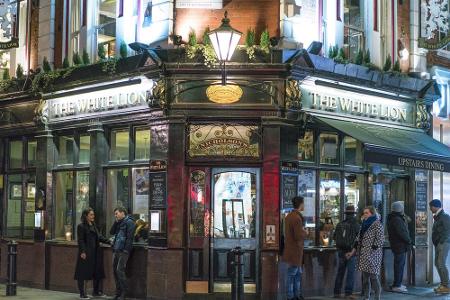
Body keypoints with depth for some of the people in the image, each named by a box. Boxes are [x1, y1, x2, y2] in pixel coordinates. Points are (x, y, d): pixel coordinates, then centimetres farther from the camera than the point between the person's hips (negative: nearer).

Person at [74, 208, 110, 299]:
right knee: (83, 273, -1)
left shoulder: (93, 226, 16)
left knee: (97, 272, 11)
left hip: (95, 253, 8)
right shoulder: (81, 226, -8)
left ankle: (96, 292, 22)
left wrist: (108, 241, 6)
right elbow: (81, 240, -13)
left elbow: (99, 237, 17)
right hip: (86, 253, -8)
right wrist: (82, 251, -19)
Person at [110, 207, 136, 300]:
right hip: (116, 250, 8)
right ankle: (118, 292, 14)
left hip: (123, 250, -8)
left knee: (120, 270, -13)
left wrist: (126, 249, -19)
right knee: (115, 270, 7)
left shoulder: (129, 222, -7)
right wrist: (116, 222, 4)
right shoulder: (118, 223, 19)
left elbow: (130, 237, -14)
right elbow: (112, 232, 13)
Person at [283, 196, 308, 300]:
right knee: (292, 274, -2)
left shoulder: (289, 216, 11)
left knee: (298, 273, 18)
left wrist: (302, 231, 11)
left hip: (290, 248, 10)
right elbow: (299, 236, -23)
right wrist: (305, 233, -5)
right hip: (295, 251, -10)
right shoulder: (297, 218, -21)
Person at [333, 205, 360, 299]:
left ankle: (337, 292, 16)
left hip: (341, 251, 5)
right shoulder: (355, 224, -11)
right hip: (351, 251, -5)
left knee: (340, 272, 14)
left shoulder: (339, 224, 2)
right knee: (351, 272, 0)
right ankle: (348, 293, -4)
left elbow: (335, 238, 10)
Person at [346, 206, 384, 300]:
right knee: (365, 277, 8)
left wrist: (372, 252, -16)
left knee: (373, 276, -9)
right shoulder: (364, 224, 16)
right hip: (363, 255, 8)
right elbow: (358, 239, 19)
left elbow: (380, 240, -13)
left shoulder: (377, 224, -7)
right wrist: (352, 252, 16)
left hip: (372, 255, -8)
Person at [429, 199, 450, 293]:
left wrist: (441, 242, -18)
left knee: (441, 264, -12)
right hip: (438, 244, 10)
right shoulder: (437, 217, 16)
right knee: (437, 263, 11)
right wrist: (436, 243, 12)